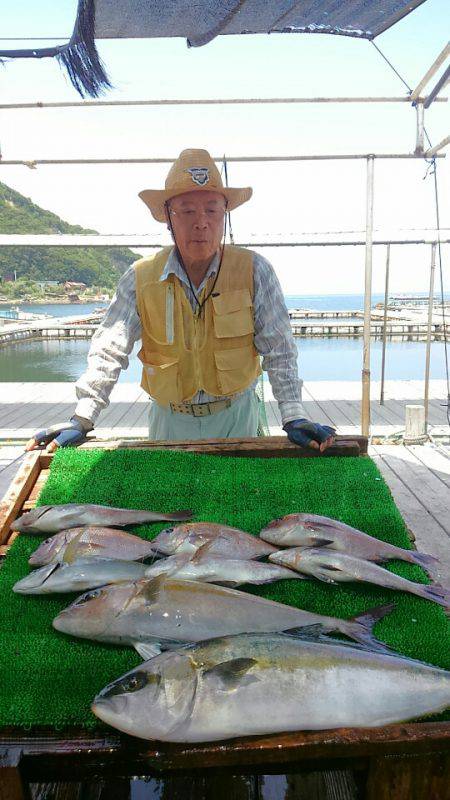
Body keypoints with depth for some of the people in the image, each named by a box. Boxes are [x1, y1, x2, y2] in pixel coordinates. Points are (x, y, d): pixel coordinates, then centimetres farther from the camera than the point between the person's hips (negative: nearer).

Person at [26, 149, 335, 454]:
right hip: (170, 420, 1)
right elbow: (109, 352, -9)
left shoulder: (254, 271, -11)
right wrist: (82, 420, -18)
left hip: (236, 416, 0)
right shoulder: (140, 278, -8)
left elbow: (278, 349, -10)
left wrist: (294, 417, -18)